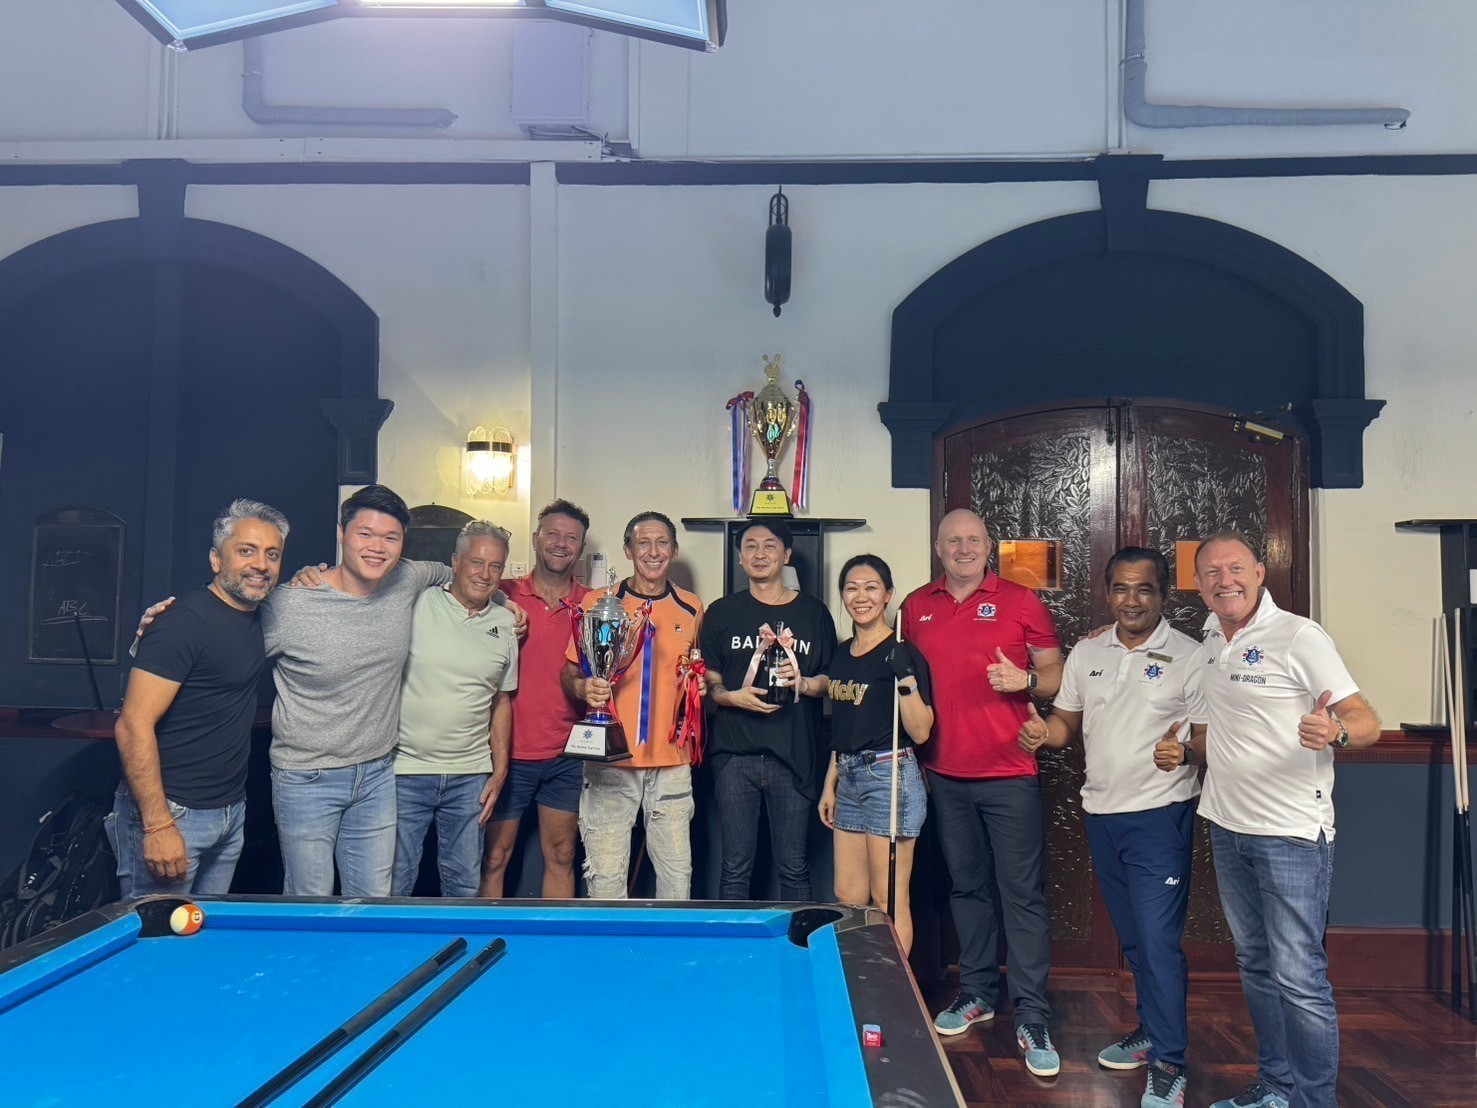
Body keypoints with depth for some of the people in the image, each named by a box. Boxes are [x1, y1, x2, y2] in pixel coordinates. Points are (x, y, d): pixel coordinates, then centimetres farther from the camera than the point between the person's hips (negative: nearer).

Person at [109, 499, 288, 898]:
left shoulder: (257, 616, 6)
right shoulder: (186, 621, -18)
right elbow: (133, 726, -21)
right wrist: (158, 825, -23)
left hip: (232, 809, 8)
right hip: (172, 812, -8)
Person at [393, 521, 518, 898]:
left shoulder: (505, 623, 7)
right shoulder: (414, 604, -6)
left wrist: (500, 768, 9)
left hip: (471, 776, 4)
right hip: (405, 770, -3)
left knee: (464, 883, 13)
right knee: (394, 883, 5)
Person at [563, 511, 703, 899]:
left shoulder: (692, 609, 9)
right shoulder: (598, 602, 2)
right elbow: (569, 673, 6)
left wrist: (699, 685, 1)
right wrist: (584, 687, -16)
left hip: (671, 761, 2)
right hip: (609, 759, -2)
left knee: (677, 873, 6)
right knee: (605, 875, 1)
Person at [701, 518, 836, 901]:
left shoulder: (814, 613, 9)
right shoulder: (722, 612, 9)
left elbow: (834, 679, 12)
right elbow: (708, 682, 10)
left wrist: (804, 683, -8)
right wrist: (732, 697, -10)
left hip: (794, 755, 0)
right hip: (735, 754, 0)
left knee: (793, 867, 4)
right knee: (735, 867, 4)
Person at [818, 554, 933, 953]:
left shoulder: (902, 654, -10)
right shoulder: (841, 654, 13)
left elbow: (921, 732, -14)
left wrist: (907, 680, -26)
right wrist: (830, 783, 16)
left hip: (891, 776, -8)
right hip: (849, 778, 8)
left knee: (888, 899, -1)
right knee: (848, 897, 13)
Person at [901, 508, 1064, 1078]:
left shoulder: (1021, 601, -1)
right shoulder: (916, 607, 8)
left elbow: (1057, 677, 2)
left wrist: (1026, 681, -18)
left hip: (1009, 774, -3)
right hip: (946, 774, 4)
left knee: (1023, 893, -1)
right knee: (967, 886, 15)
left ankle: (1032, 1017, 7)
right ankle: (977, 992, 30)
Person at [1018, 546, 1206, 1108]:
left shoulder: (1189, 657, -8)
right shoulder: (1086, 653, 7)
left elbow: (1209, 736, -9)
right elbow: (1068, 720, 14)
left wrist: (1185, 754, -30)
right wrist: (1044, 733, -8)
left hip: (1160, 815, -5)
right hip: (1101, 812, 6)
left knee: (1158, 940, -6)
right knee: (1132, 936, 18)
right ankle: (1150, 1030, 36)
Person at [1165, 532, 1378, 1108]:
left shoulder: (1300, 637, -11)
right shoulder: (1207, 644, 9)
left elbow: (1367, 722, -15)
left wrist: (1334, 730, -35)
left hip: (1291, 834, -7)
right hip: (1227, 826, 7)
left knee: (1298, 977, -3)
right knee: (1255, 965, 17)